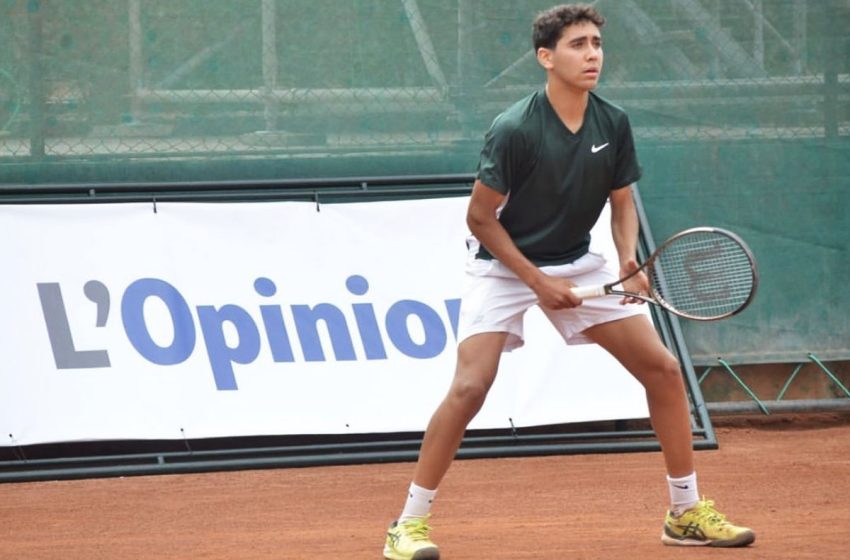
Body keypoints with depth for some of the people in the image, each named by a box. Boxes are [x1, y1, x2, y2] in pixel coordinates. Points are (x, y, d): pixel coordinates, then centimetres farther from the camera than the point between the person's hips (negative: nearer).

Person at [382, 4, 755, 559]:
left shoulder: (613, 124, -7)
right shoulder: (514, 130, -23)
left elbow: (622, 202, 6)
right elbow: (481, 217, -16)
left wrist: (630, 262, -13)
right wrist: (537, 282, -18)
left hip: (578, 264, 6)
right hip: (503, 266, -6)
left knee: (663, 368, 0)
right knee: (470, 386, -22)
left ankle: (687, 513, 12)